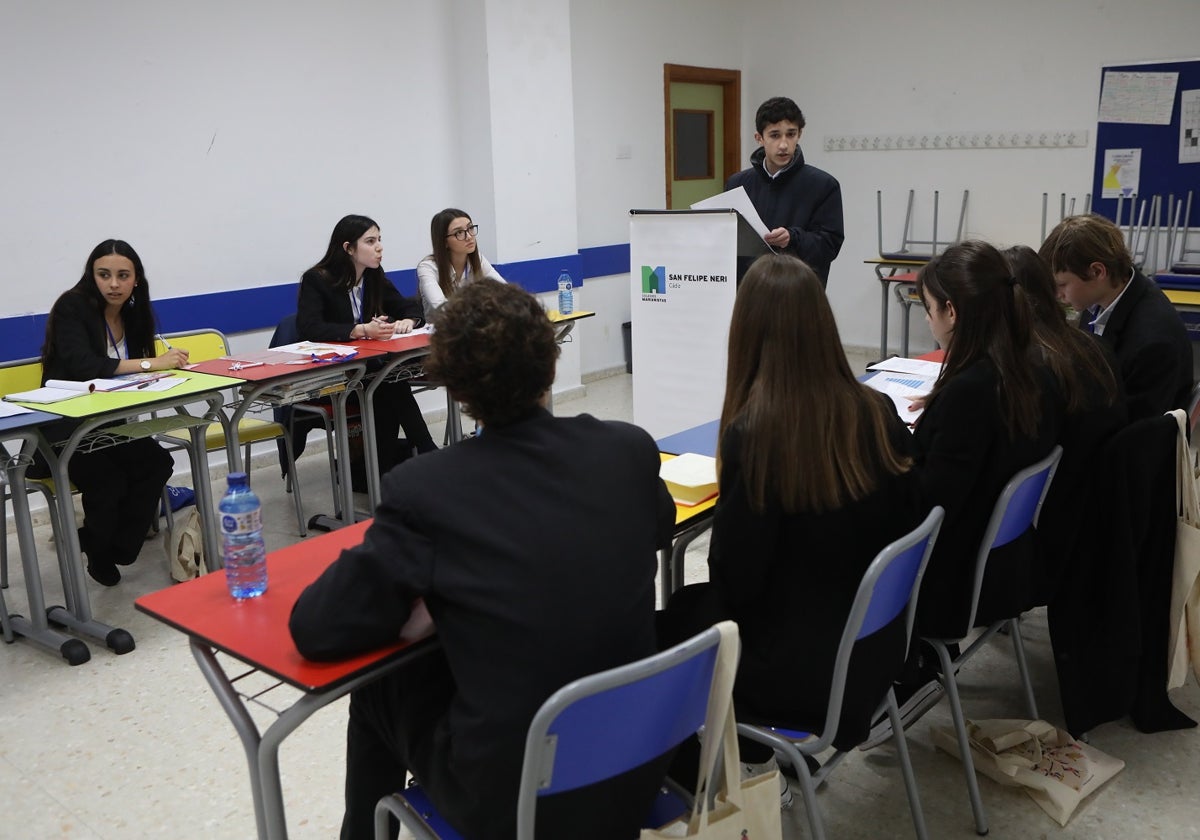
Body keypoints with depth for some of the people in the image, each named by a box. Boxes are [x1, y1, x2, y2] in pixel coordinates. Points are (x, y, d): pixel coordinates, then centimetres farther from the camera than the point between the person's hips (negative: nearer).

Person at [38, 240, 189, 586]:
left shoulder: (133, 312, 8)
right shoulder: (72, 306, -13)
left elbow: (137, 372, 7)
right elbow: (82, 366, -29)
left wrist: (166, 364, -15)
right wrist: (151, 363, -31)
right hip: (64, 427, -6)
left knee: (157, 463, -22)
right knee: (107, 482, -30)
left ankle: (114, 549, 0)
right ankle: (100, 552, 3)